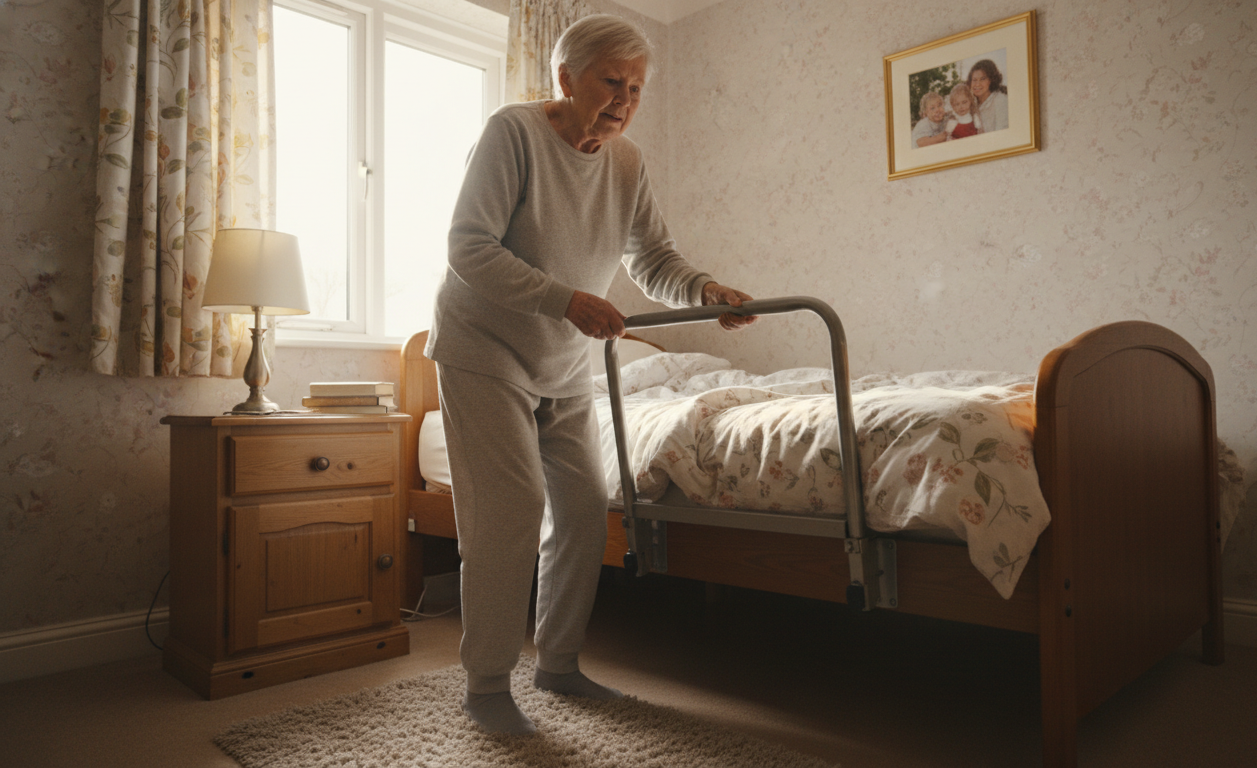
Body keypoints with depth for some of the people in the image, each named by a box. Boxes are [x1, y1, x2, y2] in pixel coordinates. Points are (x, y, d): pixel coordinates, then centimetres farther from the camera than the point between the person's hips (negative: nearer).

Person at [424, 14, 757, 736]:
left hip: (565, 367, 7)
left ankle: (559, 661, 22)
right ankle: (487, 684, 2)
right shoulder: (514, 132, -16)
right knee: (512, 509, -14)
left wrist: (705, 289, -19)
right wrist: (565, 300, -30)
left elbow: (655, 257, 3)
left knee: (585, 508, 5)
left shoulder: (628, 164, 2)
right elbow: (470, 249, -21)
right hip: (484, 352, -6)